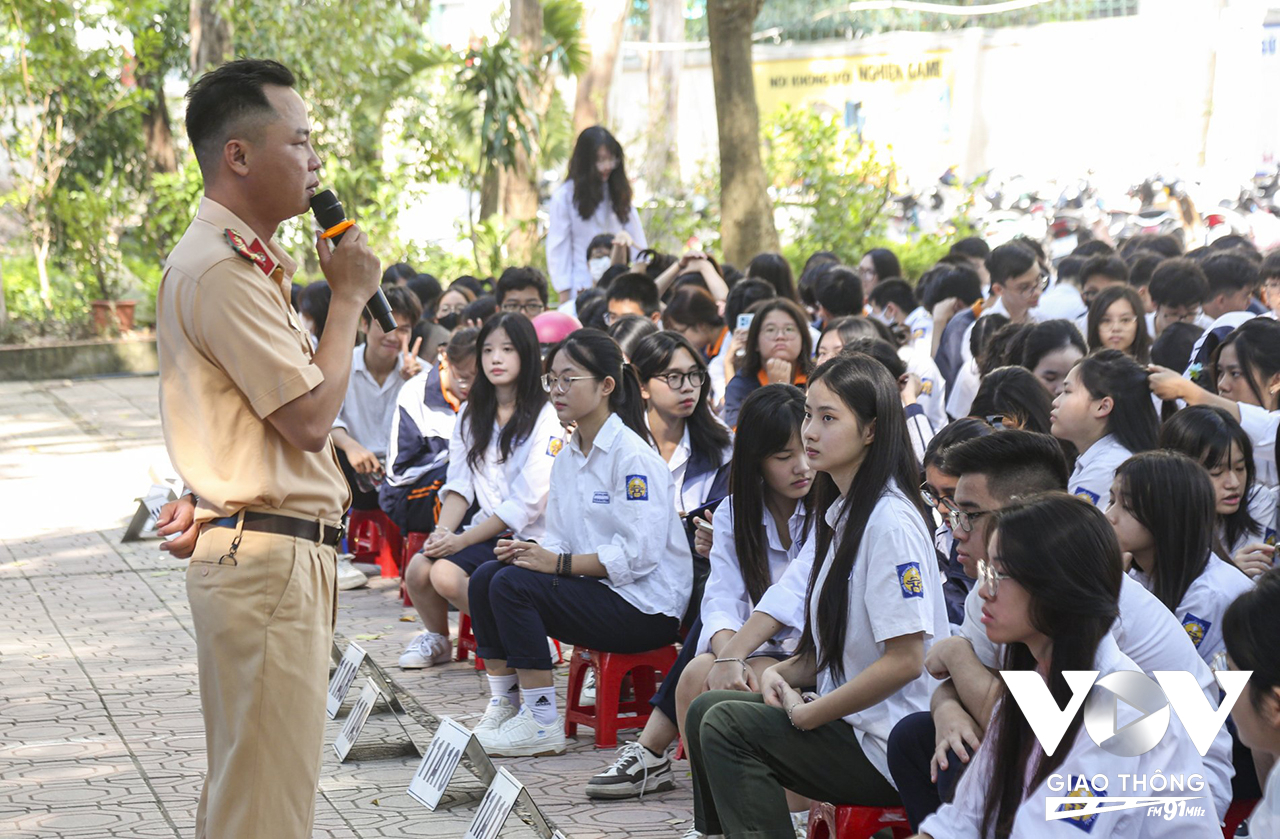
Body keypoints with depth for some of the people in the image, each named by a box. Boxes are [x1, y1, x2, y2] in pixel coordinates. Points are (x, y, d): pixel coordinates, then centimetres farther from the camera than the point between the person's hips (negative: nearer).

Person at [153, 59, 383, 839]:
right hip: (266, 560, -11)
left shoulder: (249, 262, 17)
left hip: (290, 556, 11)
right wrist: (349, 297, -9)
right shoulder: (221, 270, -17)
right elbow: (309, 418, -19)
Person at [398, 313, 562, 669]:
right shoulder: (471, 414, 13)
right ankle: (436, 638, 10)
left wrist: (463, 540, -18)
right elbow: (459, 485, 9)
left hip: (527, 535, -6)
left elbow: (527, 502, -15)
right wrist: (443, 531, -12)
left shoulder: (544, 418, -9)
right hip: (484, 528, 6)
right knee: (417, 570, -18)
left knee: (447, 575, -26)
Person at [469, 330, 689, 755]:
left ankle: (542, 723, -18)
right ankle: (503, 706, -2)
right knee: (486, 577, -6)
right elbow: (559, 543, 14)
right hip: (597, 591, 9)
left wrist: (558, 563, -20)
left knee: (513, 585, -23)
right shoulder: (566, 458, 13)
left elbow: (639, 554, -22)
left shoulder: (633, 457, -14)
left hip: (646, 607, -9)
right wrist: (530, 552, -9)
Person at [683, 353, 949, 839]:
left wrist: (805, 714, -15)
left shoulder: (890, 521, -18)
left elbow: (905, 659, -23)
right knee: (707, 708, 5)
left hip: (889, 744, -10)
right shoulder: (843, 511, 12)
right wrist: (782, 672, 2)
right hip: (852, 718, 10)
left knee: (728, 726, -16)